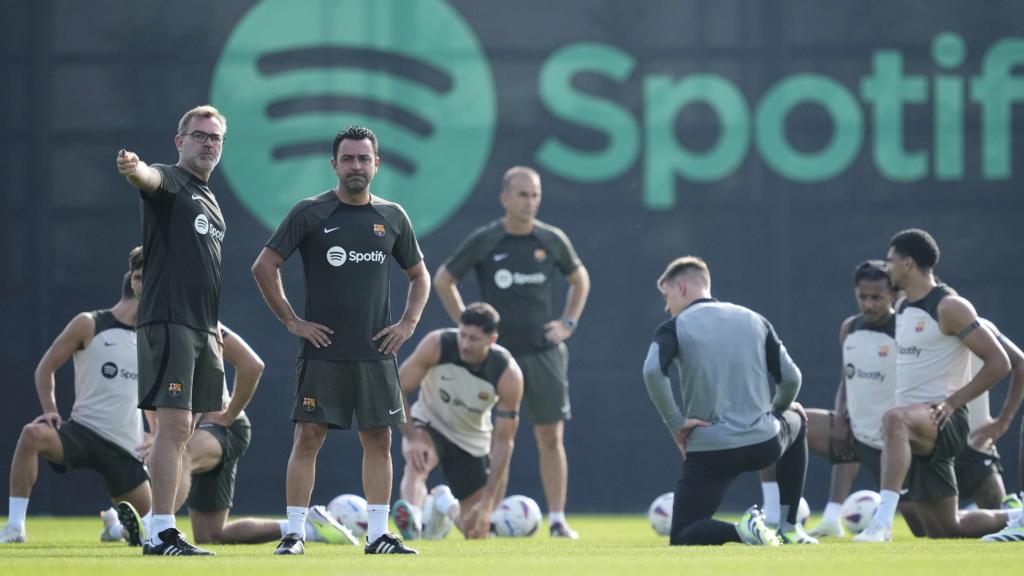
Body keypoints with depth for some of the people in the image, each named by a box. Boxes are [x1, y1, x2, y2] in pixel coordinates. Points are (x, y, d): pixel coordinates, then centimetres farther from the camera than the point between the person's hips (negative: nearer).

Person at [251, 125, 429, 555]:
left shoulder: (391, 217, 10)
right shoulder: (310, 213, -1)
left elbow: (419, 276, 22)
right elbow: (264, 267, -1)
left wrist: (408, 323, 8)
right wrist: (291, 321, -5)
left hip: (376, 353, 3)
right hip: (323, 351, -3)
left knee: (379, 440, 3)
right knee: (308, 437, -6)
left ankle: (378, 535, 8)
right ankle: (294, 534, -2)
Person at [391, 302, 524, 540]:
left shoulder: (509, 375, -27)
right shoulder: (436, 345, -28)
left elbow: (503, 441, -23)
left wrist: (487, 503, -26)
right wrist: (412, 438, -33)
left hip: (472, 440, 2)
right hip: (429, 425, -2)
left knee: (477, 531, 6)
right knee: (417, 462, -39)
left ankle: (446, 506, 37)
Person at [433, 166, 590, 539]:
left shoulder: (552, 240, 4)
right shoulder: (484, 241, -3)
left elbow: (580, 279, 21)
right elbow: (443, 280, 8)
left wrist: (568, 323, 9)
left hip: (545, 352, 2)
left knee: (551, 437, 0)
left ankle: (557, 519, 3)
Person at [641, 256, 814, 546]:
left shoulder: (675, 327, 0)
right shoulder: (755, 320, 12)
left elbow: (652, 371, -21)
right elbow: (790, 378, 8)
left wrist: (676, 424, -12)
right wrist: (778, 409, 29)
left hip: (709, 451, -3)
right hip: (764, 443, 3)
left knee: (682, 538, 8)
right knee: (797, 421, 40)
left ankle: (742, 530, -24)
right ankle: (789, 528, 29)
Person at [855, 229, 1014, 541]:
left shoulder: (949, 307, -9)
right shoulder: (902, 309, 16)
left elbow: (998, 363, -13)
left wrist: (952, 402, -18)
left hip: (943, 420, -9)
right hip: (915, 431, 9)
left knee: (895, 420, -42)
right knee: (945, 531, 10)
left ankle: (883, 522, -51)